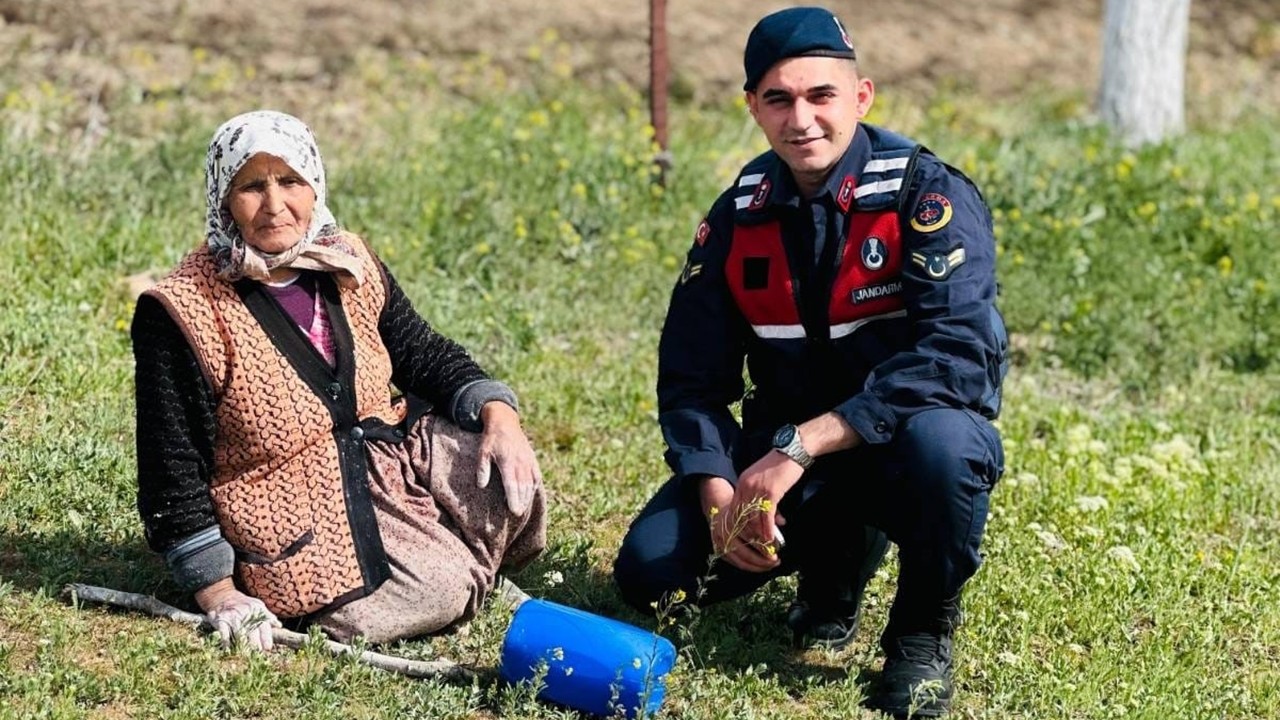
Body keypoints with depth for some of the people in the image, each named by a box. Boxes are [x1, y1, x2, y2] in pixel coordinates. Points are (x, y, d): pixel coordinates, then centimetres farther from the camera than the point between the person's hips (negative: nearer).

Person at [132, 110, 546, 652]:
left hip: (391, 459, 6)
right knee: (436, 595, -24)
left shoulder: (348, 264, 2)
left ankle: (471, 567, 12)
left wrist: (498, 413, -10)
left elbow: (424, 354, 11)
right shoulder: (181, 313, -15)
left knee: (510, 478, -18)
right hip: (297, 516, -6)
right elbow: (173, 470, -13)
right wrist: (218, 593, -16)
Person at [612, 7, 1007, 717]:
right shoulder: (738, 217, -1)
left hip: (899, 443, -4)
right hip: (786, 453, 4)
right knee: (650, 571, -13)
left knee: (938, 441, -40)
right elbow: (691, 377, 2)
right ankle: (837, 551, 14)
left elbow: (954, 356, -30)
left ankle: (923, 632, -10)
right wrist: (718, 494, -17)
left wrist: (800, 446, -34)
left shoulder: (928, 196, -17)